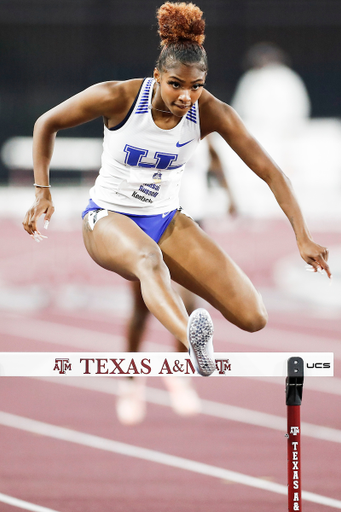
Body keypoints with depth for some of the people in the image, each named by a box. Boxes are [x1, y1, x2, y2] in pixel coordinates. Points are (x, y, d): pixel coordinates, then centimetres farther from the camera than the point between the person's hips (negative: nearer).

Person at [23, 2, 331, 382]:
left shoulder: (210, 113, -13)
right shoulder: (118, 98, -18)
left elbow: (269, 171, -10)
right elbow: (47, 124, -2)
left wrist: (303, 239, -17)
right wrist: (42, 193, -8)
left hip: (167, 221, 4)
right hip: (108, 219, -4)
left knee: (253, 318, -12)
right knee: (148, 257, -44)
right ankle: (192, 338, -75)